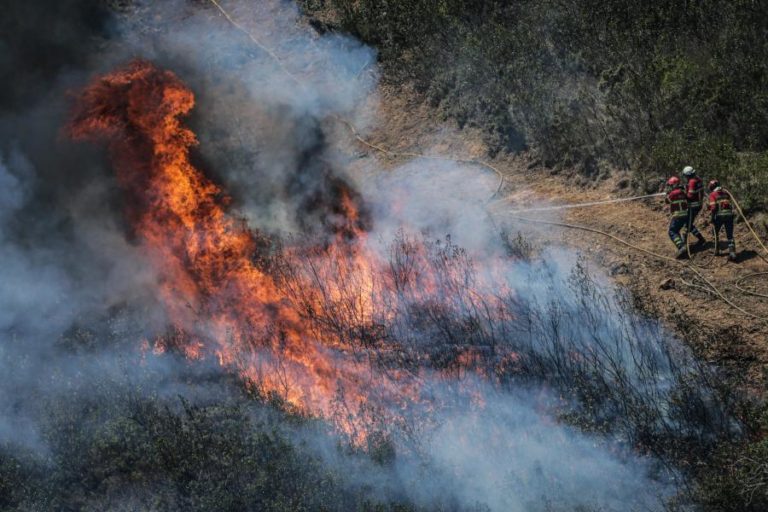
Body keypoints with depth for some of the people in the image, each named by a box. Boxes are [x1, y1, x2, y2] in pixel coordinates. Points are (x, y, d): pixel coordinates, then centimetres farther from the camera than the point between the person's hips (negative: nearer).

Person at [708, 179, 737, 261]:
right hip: (729, 214, 3)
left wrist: (712, 218, -2)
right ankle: (732, 252, -9)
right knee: (730, 236, 7)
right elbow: (730, 205, 18)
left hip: (719, 215, -3)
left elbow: (713, 207, -8)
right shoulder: (726, 193, 17)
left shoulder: (712, 194, 2)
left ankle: (717, 251, 24)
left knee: (716, 233, 22)